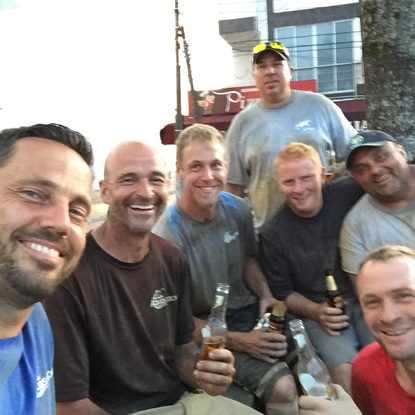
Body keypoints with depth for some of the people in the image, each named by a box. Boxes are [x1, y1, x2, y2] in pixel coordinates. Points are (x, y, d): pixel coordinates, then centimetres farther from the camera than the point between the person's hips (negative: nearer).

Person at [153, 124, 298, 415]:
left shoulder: (238, 209, -6)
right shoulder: (167, 236, -22)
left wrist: (265, 296, -6)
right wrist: (240, 342, -18)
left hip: (251, 312, 5)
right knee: (282, 386, -23)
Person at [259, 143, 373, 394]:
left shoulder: (346, 194, -3)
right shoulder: (272, 235, -4)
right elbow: (282, 291, 3)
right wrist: (316, 312, -11)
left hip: (365, 300, 2)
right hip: (318, 311, -1)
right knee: (346, 371, -25)